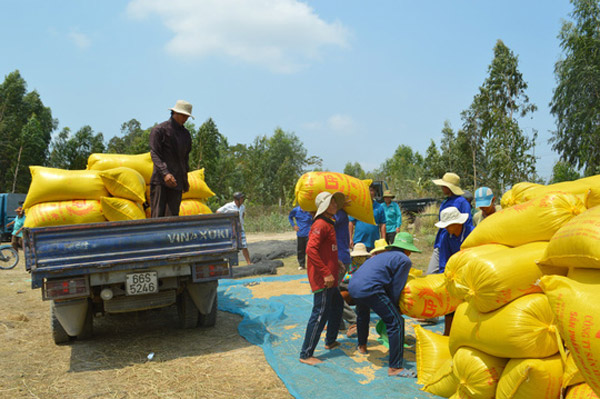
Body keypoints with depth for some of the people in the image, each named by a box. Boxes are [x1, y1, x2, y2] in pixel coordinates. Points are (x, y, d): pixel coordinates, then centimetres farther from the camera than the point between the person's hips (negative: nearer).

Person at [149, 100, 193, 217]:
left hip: (176, 182, 5)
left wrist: (185, 180, 23)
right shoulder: (159, 130, 0)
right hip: (160, 181, -5)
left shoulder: (186, 134, 18)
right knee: (157, 214, -9)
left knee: (172, 215, -1)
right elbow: (154, 154, -8)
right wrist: (165, 173, -23)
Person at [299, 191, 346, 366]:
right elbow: (311, 250, -28)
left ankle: (330, 341, 40)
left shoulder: (329, 224, 15)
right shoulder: (320, 225, -17)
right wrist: (326, 273, -28)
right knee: (320, 314, -7)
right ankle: (306, 355, 0)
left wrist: (336, 263, 22)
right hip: (322, 279, -11)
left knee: (337, 305, 25)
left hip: (330, 279, 11)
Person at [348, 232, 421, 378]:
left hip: (353, 285, 9)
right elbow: (396, 289, 3)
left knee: (363, 314, 38)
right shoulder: (404, 260, 5)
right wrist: (394, 308, 18)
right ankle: (395, 367, -3)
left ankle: (362, 345, 58)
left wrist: (391, 307, 39)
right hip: (369, 289, -9)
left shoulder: (384, 255, 29)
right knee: (396, 323, -2)